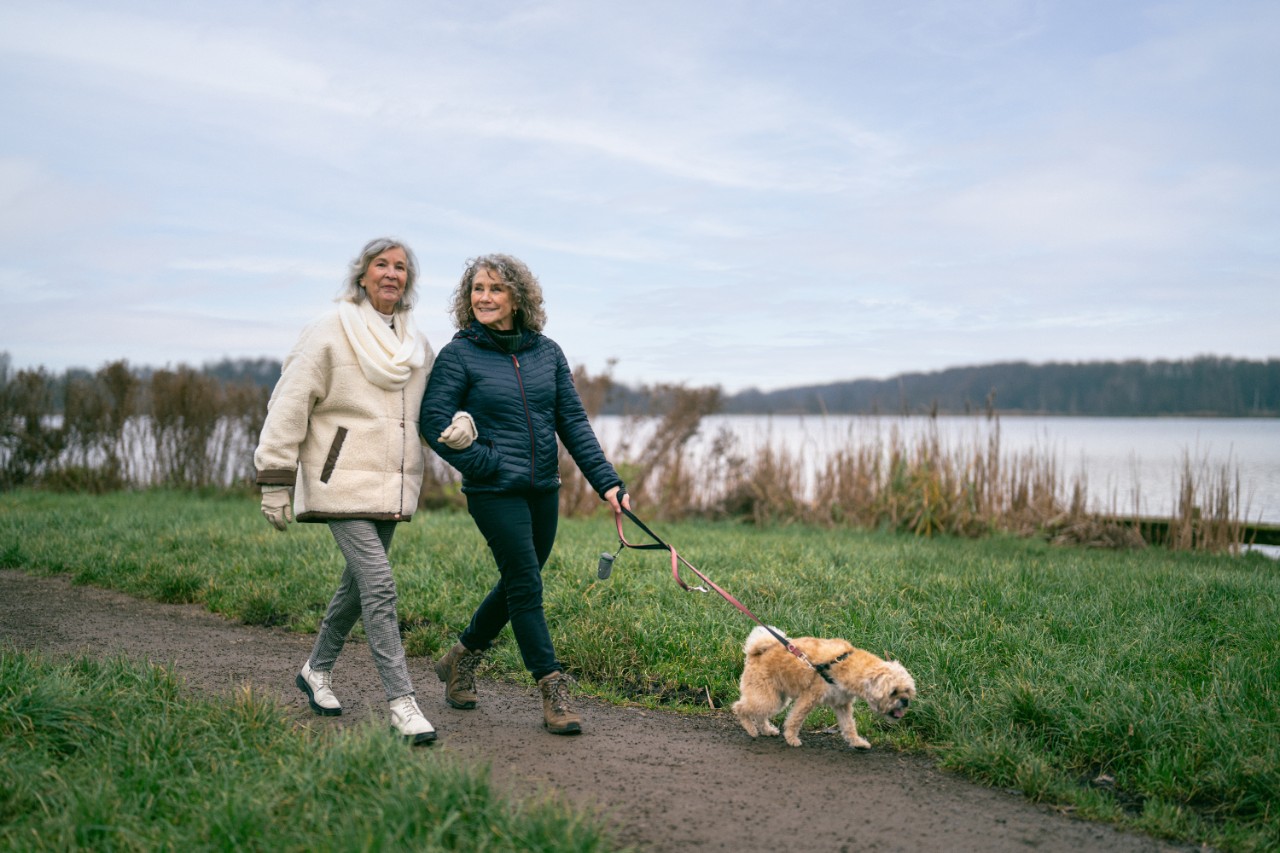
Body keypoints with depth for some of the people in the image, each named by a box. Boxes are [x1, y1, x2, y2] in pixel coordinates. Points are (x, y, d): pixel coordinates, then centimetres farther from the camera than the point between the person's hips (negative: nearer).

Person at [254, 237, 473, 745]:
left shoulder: (417, 346, 14)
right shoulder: (329, 333, -5)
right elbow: (289, 408, -6)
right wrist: (276, 482, -9)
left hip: (390, 485, 7)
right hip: (343, 483, -7)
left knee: (358, 583, 15)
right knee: (379, 584, -14)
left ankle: (317, 669, 36)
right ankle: (401, 702, -11)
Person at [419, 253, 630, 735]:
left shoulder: (547, 353, 7)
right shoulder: (459, 355, -5)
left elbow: (573, 422, 6)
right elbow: (434, 422, -9)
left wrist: (605, 480, -2)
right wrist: (486, 464, -14)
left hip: (544, 491, 5)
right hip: (495, 492, -5)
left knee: (518, 585, 14)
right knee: (526, 586, -7)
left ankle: (462, 658, 35)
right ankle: (552, 690, 2)